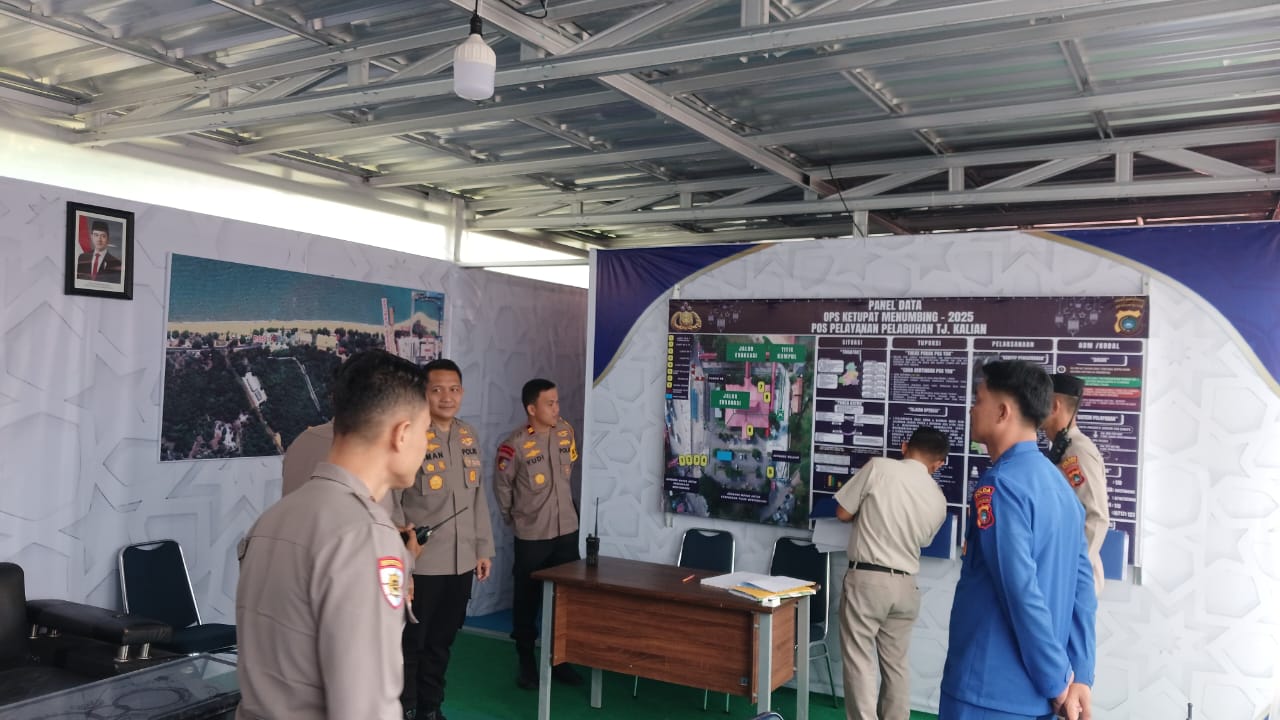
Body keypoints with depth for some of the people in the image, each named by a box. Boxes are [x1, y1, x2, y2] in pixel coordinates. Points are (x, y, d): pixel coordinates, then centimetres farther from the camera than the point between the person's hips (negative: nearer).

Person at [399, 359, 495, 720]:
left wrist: (483, 548, 13)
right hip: (420, 563, -6)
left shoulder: (469, 438, 7)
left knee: (441, 641, 18)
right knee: (411, 643, 9)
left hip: (461, 562, 6)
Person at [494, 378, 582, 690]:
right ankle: (527, 665, 22)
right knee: (527, 602, 7)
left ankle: (559, 661, 27)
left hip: (567, 530, 5)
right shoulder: (515, 444, -18)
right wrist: (513, 517, 6)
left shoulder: (566, 431, -1)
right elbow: (501, 484, -3)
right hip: (531, 536, -5)